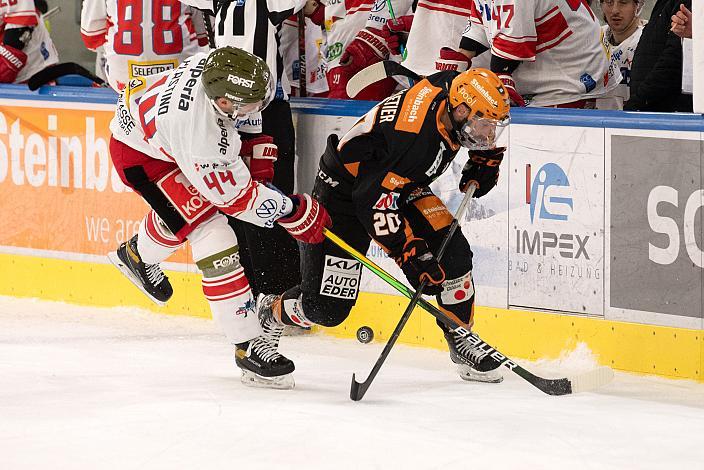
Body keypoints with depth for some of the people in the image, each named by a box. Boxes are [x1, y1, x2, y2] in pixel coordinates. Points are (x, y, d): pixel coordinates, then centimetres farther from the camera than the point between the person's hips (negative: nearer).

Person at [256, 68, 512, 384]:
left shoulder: (456, 87, -14)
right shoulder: (411, 135, -38)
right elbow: (373, 199, -34)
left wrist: (486, 160, 1)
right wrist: (411, 253, -35)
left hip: (401, 185, 8)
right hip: (344, 189, -8)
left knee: (452, 251, -8)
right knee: (327, 305, -9)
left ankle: (462, 340, 7)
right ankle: (268, 314, 19)